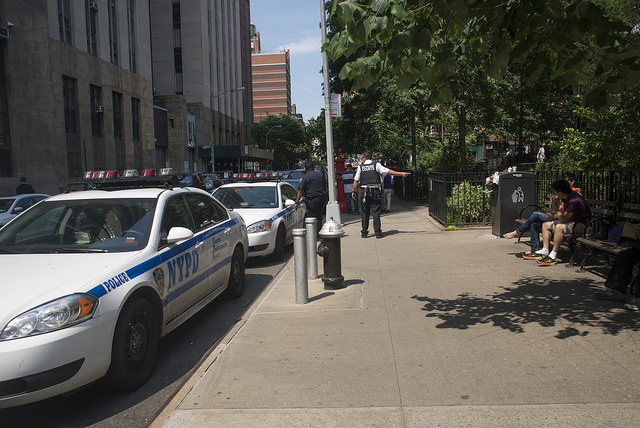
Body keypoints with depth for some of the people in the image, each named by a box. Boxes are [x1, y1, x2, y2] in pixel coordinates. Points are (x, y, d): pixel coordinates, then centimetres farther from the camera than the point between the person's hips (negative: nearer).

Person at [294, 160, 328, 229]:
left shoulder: (305, 177, -7)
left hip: (312, 200, -6)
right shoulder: (320, 174, 11)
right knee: (319, 217, 17)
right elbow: (325, 186, 20)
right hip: (323, 198, 6)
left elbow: (301, 191, -9)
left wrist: (296, 203, -7)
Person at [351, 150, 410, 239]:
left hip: (363, 191, 0)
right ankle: (378, 232, 2)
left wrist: (353, 191, 12)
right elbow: (388, 171, -2)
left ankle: (364, 232, 9)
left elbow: (356, 181, 2)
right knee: (376, 212, 3)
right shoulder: (376, 164, 2)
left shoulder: (360, 166, 3)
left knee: (364, 212, 6)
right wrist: (401, 174, 4)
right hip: (375, 191, 0)